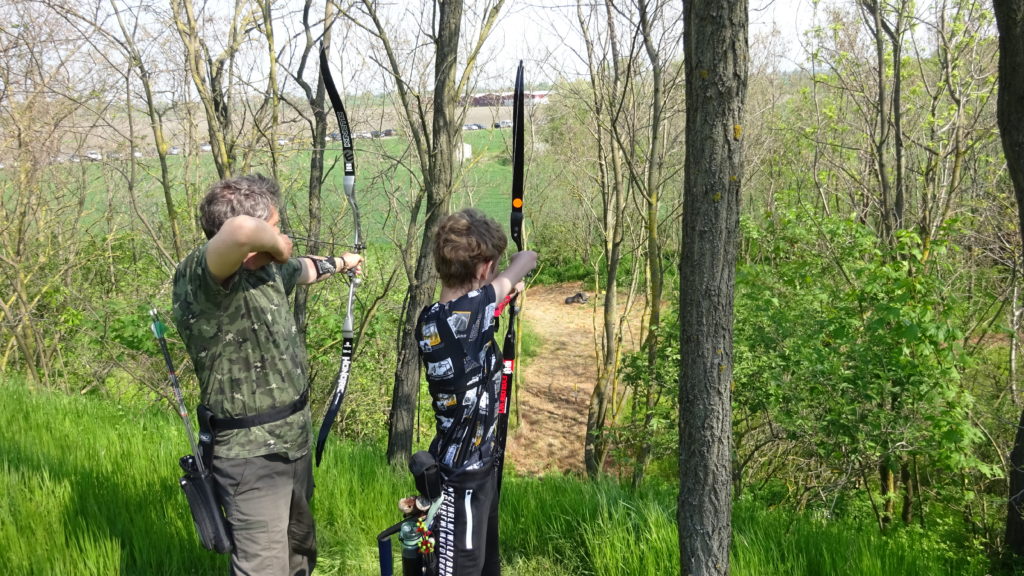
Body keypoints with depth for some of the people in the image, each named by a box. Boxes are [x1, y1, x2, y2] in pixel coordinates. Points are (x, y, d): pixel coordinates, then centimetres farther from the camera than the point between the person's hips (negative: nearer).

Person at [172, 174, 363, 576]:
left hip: (295, 442, 9)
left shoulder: (267, 268, 0)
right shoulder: (199, 277, -27)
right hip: (250, 456, -9)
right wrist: (275, 244, -27)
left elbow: (302, 269, 25)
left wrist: (340, 263, 45)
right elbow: (239, 231, -49)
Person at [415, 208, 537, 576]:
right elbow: (526, 260, -5)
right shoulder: (471, 311, -24)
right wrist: (524, 258, 16)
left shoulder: (429, 320, -3)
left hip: (476, 466, 8)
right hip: (464, 477, -8)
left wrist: (505, 292, 29)